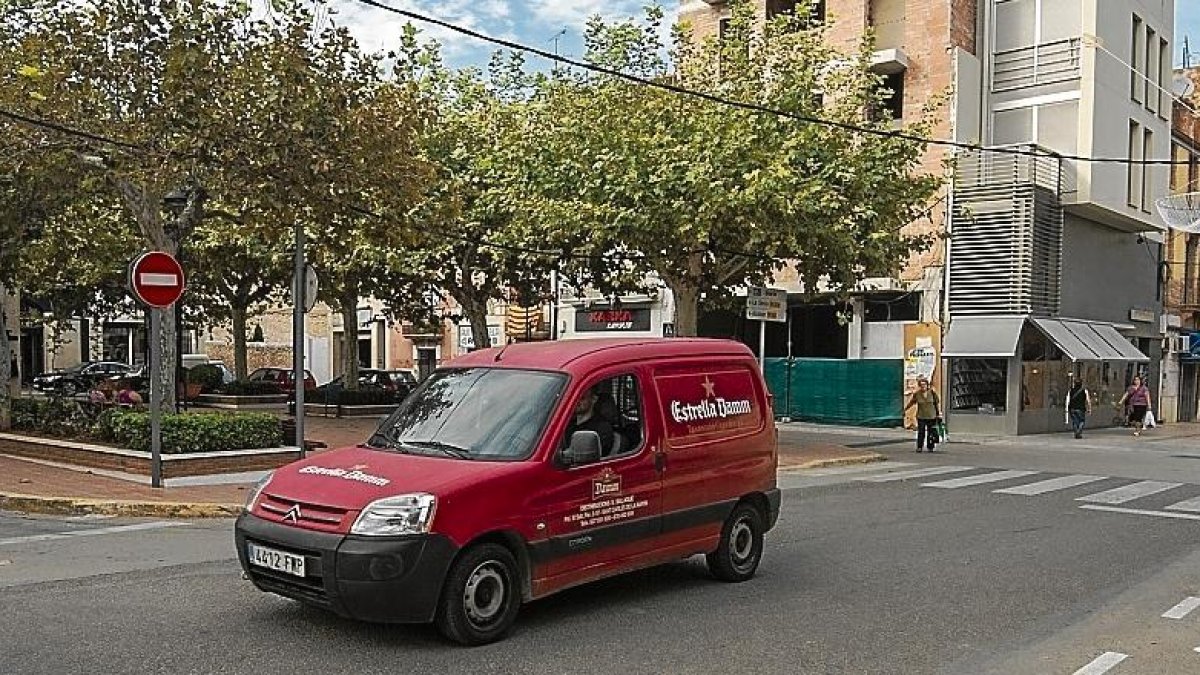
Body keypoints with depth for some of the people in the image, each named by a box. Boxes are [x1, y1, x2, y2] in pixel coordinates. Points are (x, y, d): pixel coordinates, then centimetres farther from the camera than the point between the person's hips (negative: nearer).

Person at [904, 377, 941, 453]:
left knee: (931, 433, 4)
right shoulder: (916, 394, -3)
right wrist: (904, 409, 13)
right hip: (921, 417, 0)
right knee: (921, 432, -6)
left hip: (931, 417, 0)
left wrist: (939, 413, 5)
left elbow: (938, 403, 7)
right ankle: (919, 447, 1)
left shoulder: (932, 393, -2)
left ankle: (930, 447, 15)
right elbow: (911, 403, 10)